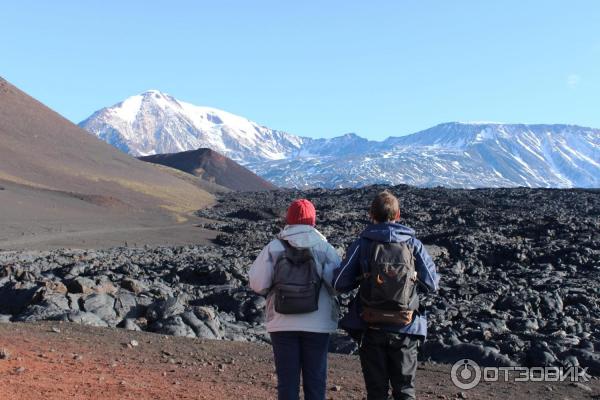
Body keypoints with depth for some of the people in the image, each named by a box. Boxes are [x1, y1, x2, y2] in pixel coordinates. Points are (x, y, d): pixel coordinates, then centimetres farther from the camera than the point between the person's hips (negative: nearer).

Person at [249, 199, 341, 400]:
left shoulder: (273, 247, -4)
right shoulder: (325, 248, -4)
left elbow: (257, 284, -7)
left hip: (283, 324, 0)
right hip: (317, 325, 0)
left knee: (287, 379, 10)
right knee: (315, 378, 12)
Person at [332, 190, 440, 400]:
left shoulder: (361, 245, -5)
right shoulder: (413, 244, -2)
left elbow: (339, 284, -8)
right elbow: (432, 283, -1)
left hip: (372, 329, 0)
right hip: (406, 330, 1)